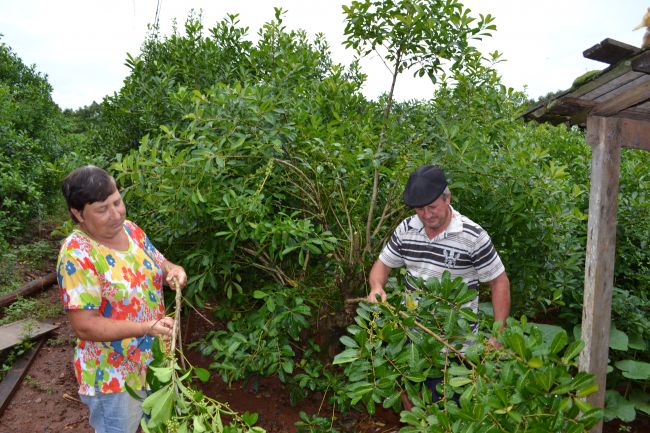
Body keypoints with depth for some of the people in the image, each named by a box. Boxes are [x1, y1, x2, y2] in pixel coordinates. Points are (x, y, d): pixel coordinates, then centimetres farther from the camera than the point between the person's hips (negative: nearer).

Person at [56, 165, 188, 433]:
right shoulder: (77, 255, -25)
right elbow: (84, 326, -25)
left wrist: (173, 270, -16)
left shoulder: (130, 229, -5)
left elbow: (159, 263, 8)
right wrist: (146, 327, -33)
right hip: (113, 373, -6)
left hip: (151, 358, 6)